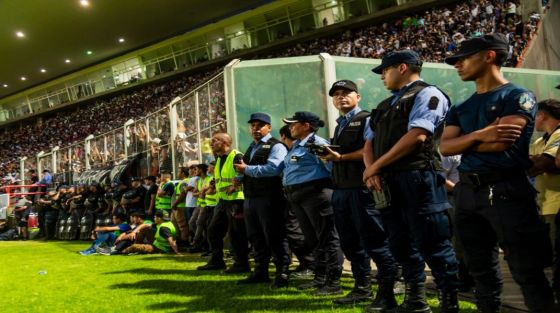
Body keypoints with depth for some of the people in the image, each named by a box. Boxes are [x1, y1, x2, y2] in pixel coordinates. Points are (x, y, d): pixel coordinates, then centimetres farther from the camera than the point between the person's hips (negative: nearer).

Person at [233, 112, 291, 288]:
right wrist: (241, 173, -2)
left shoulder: (276, 146, -6)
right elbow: (245, 169, 23)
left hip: (269, 198, -9)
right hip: (250, 198, 9)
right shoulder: (251, 148, 21)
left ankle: (282, 274, 4)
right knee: (255, 236, 13)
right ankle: (260, 272, 24)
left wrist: (247, 169, -14)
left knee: (274, 236, -4)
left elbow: (273, 168, -22)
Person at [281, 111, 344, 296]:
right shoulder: (295, 146, 19)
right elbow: (282, 168, 24)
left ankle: (334, 283, 0)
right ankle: (320, 279, 26)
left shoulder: (317, 143, -10)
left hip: (315, 194, -10)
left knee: (327, 238, -4)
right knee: (312, 239, 16)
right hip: (297, 197, 10)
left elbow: (332, 167, -17)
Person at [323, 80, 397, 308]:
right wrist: (328, 155, 4)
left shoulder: (366, 119, -3)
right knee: (350, 242, 13)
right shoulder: (339, 125, 22)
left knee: (374, 241, -6)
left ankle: (386, 293, 2)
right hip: (340, 189, 9)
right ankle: (362, 288, 24)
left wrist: (340, 157, -14)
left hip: (361, 187, -9)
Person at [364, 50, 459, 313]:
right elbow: (370, 142, 20)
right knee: (401, 244, 12)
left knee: (432, 245, -5)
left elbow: (416, 136, -15)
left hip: (417, 178, -8)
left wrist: (376, 166, -11)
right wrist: (371, 170, -1)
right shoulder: (386, 104, 23)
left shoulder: (427, 94, -2)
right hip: (387, 181, 8)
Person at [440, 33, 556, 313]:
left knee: (526, 271, -1)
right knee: (480, 269, 15)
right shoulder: (461, 108, 17)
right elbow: (445, 147, 3)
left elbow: (501, 143, -16)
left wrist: (464, 140, 0)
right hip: (467, 193, 7)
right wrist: (479, 136, -14)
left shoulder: (518, 96, -2)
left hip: (505, 192, -6)